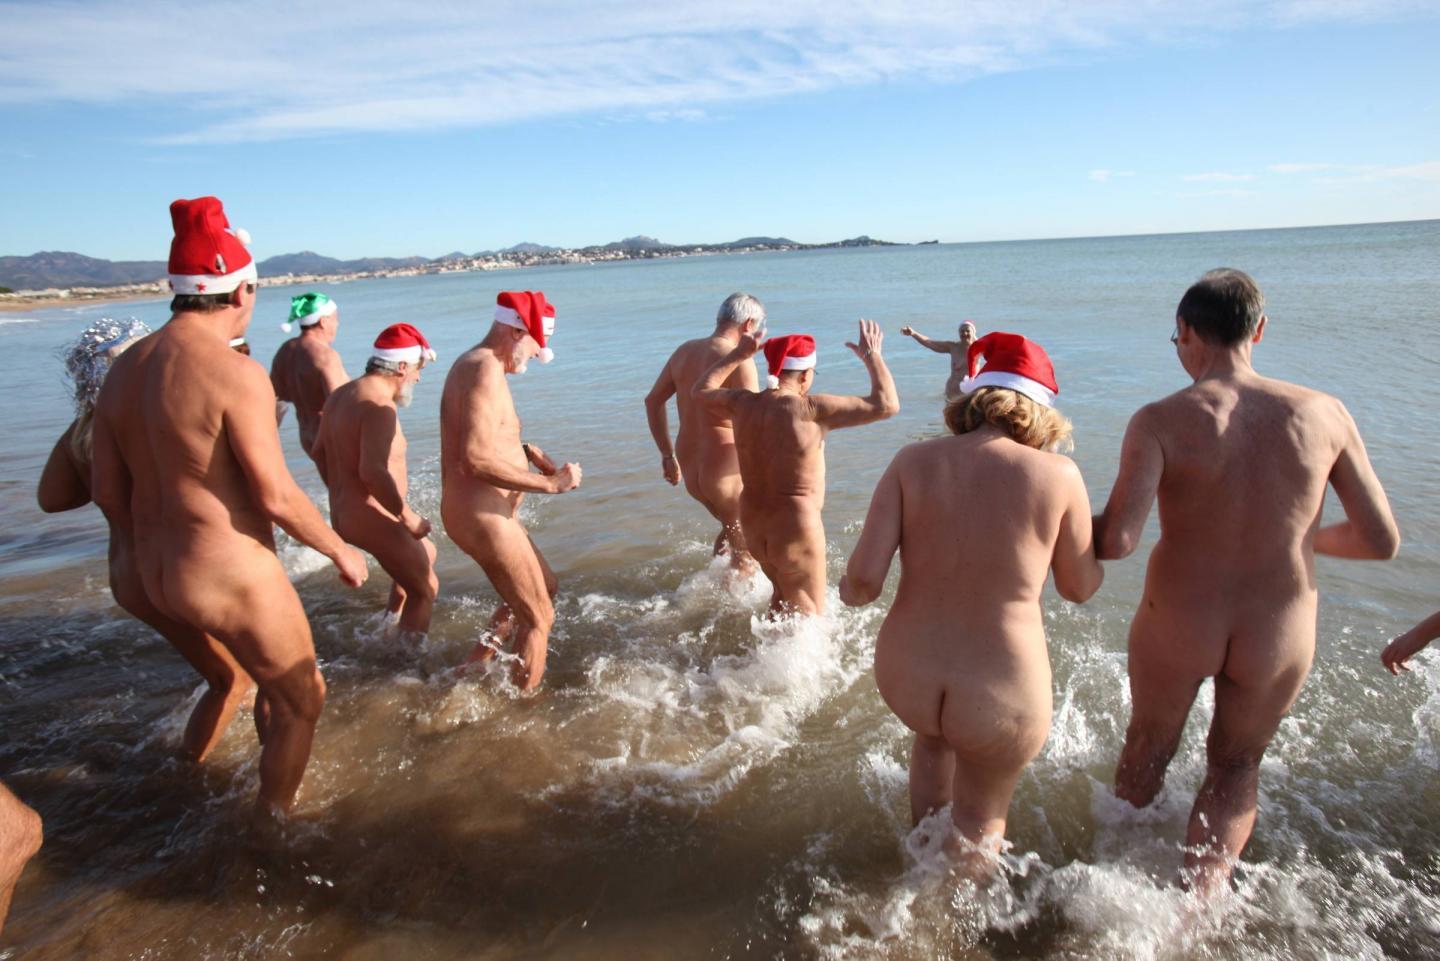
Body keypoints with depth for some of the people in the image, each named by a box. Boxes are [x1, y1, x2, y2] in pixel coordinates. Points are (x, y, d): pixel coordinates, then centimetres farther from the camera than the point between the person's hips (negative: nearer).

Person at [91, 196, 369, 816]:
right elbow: (276, 496, -22)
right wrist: (342, 551, -7)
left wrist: (150, 555, 23)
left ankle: (277, 787, 46)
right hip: (232, 577, -8)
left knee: (279, 677, 30)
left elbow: (106, 489, 8)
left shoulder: (124, 369, 2)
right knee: (302, 702, 15)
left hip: (159, 576, 9)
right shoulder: (236, 373, -22)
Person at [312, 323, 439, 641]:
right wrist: (407, 516, -25)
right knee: (425, 588, 6)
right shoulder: (379, 404, -23)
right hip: (373, 518, -10)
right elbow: (373, 471, -35)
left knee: (425, 552, 29)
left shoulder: (341, 394, 8)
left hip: (344, 512, 10)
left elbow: (320, 451, 20)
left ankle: (391, 621, 37)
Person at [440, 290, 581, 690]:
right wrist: (550, 483, -23)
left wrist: (525, 451, 9)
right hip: (484, 517, -10)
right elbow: (476, 459, -30)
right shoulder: (485, 369, -20)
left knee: (545, 586, 26)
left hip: (481, 511, 10)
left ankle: (476, 665, 32)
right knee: (538, 617, 3)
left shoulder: (471, 363, 13)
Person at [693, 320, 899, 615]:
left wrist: (739, 354, 23)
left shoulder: (742, 404, -4)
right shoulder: (810, 409, -20)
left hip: (753, 522, 7)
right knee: (808, 614, 6)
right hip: (797, 526, -7)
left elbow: (701, 390, 18)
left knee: (784, 594, 30)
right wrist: (872, 355, -3)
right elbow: (886, 405, -17)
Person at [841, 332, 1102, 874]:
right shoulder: (1058, 475, -9)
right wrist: (1088, 536, 25)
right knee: (979, 820, 29)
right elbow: (1080, 588, 5)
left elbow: (863, 579, -12)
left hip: (904, 679, 3)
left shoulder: (914, 462, -7)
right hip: (1002, 699, -3)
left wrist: (849, 592, 11)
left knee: (933, 734, 39)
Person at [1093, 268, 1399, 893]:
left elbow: (1116, 541, -27)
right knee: (1235, 769, 27)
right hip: (1279, 638, 2)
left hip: (1176, 627, -1)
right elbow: (1382, 541, -3)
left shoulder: (1160, 421, -18)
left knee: (1147, 748, 26)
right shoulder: (1324, 414, -9)